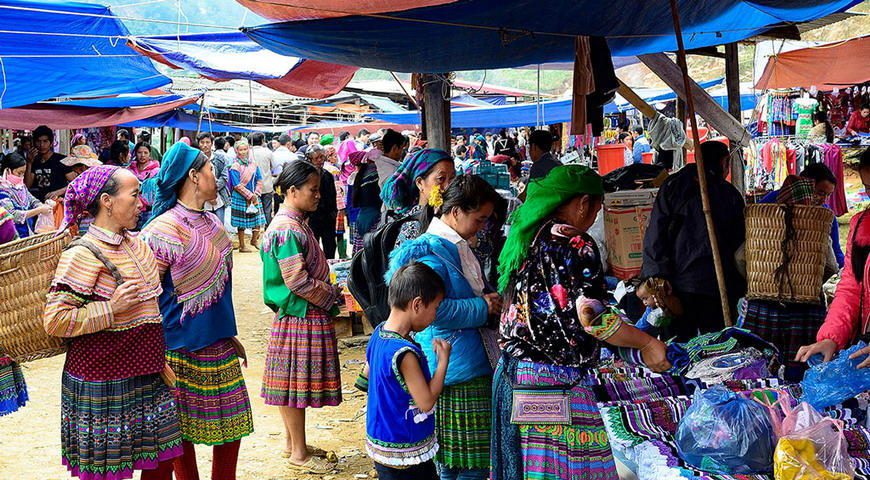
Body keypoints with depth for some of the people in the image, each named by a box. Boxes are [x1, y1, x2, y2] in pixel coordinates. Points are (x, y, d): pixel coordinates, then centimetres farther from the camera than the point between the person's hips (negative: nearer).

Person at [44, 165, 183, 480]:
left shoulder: (137, 244, 9)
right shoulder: (84, 254, -16)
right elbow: (54, 320, -20)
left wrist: (159, 362, 21)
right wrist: (111, 307, -21)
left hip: (147, 377, 8)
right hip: (103, 384, -8)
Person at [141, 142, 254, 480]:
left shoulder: (213, 223, 8)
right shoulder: (162, 230, -15)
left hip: (219, 347, 7)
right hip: (181, 351, -7)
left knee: (231, 426, 13)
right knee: (183, 434, 8)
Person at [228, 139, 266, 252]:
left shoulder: (253, 164, 5)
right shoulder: (235, 167, -10)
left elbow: (259, 180, 5)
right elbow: (237, 186, -14)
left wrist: (256, 194, -9)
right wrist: (250, 196, -15)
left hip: (254, 197, 5)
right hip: (240, 199, -5)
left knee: (258, 220, 7)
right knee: (242, 224, 3)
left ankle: (254, 240, 30)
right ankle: (242, 246, 14)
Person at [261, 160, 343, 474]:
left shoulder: (295, 224, 12)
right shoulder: (288, 231, -20)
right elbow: (297, 281, -23)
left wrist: (328, 292, 9)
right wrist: (331, 295, -12)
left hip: (306, 315, 10)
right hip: (300, 317, -10)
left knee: (295, 382, 17)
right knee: (296, 381, 0)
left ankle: (292, 442, 29)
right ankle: (298, 454, 11)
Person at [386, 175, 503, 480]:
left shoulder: (459, 246, 14)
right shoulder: (432, 251, -16)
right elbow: (433, 308, -25)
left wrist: (489, 300, 7)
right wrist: (481, 307, -14)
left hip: (472, 363, 9)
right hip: (456, 370, -9)